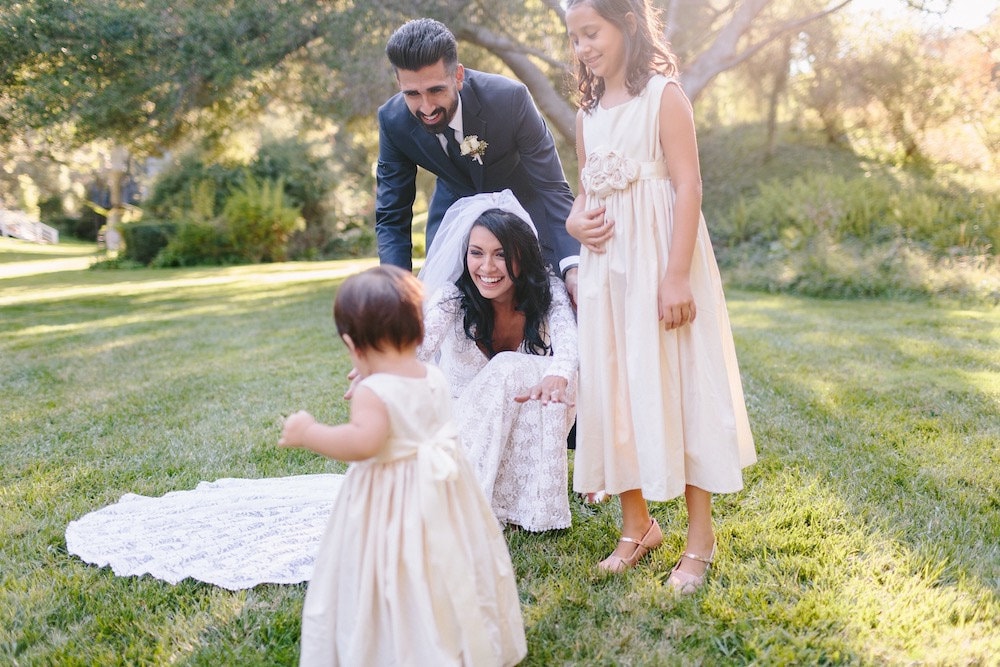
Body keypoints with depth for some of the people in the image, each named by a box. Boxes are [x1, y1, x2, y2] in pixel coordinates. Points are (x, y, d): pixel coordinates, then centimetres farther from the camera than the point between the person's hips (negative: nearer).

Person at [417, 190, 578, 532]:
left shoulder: (548, 292, -18)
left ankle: (538, 504, -25)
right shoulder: (452, 297, -19)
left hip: (539, 426, 1)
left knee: (511, 368, -31)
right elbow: (422, 339, -41)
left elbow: (568, 342, -38)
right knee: (505, 371, -31)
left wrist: (557, 376, -62)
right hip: (468, 419, -1)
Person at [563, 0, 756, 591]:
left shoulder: (663, 94, -5)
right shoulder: (588, 112, 14)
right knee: (615, 388, 8)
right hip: (607, 266, 7)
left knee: (674, 383, -3)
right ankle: (638, 525, 23)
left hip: (658, 260, -6)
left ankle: (701, 539, 10)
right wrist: (574, 221, -2)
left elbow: (689, 186, -12)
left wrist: (676, 275, -20)